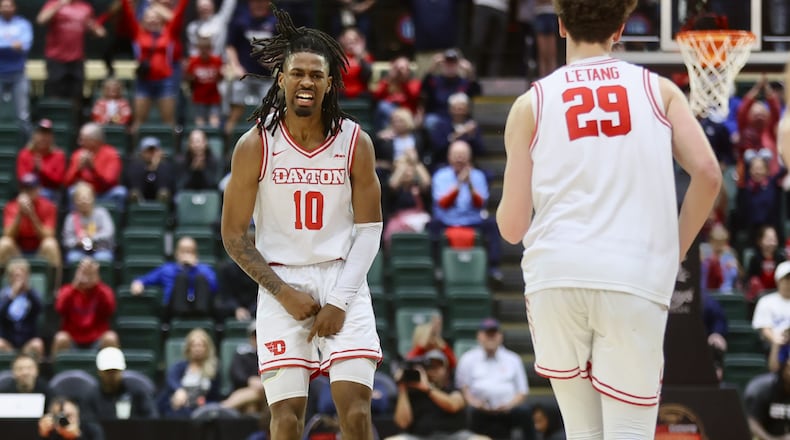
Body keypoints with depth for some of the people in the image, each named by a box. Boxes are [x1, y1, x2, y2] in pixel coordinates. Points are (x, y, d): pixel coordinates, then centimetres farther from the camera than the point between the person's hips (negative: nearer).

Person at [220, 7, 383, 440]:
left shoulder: (355, 142, -2)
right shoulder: (255, 145, -4)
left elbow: (368, 230, 2)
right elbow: (234, 236, 0)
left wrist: (340, 301, -8)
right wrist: (284, 293, -9)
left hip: (343, 283, 1)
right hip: (281, 286, -1)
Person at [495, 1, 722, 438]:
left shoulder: (532, 103, 11)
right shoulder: (658, 89, 12)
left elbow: (512, 227, 8)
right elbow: (707, 173, -2)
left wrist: (505, 212, 31)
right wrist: (675, 250, 11)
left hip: (555, 276, 1)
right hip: (635, 281, -1)